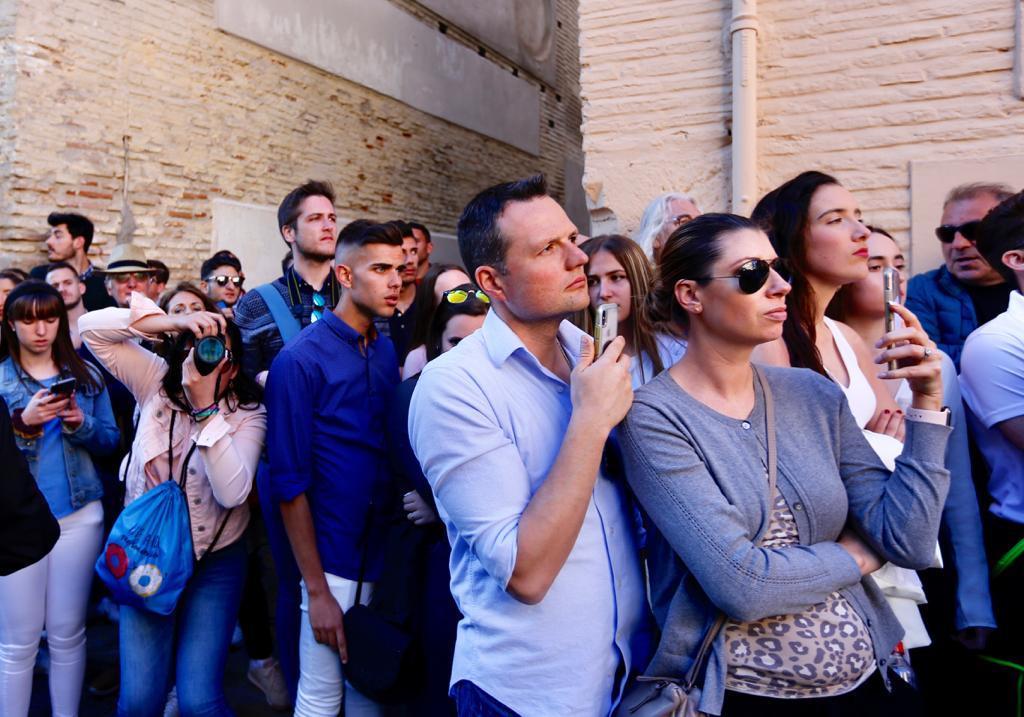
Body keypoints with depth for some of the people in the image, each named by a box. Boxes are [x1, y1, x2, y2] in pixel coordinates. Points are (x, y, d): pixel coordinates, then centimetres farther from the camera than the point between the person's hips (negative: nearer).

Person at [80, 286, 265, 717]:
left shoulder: (248, 414, -12)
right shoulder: (157, 383, -5)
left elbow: (232, 492, -26)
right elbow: (91, 328, -10)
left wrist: (206, 407, -30)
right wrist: (170, 321, -24)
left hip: (215, 560, -2)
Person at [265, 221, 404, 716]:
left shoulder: (388, 351, 5)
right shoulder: (300, 360, -12)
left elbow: (396, 451, 9)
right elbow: (289, 484, -13)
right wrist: (317, 590, -13)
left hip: (385, 554, 5)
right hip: (334, 559, -5)